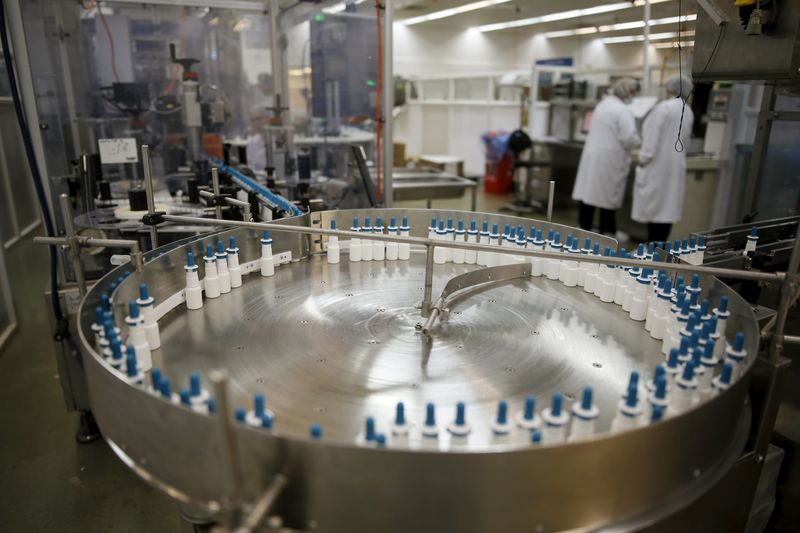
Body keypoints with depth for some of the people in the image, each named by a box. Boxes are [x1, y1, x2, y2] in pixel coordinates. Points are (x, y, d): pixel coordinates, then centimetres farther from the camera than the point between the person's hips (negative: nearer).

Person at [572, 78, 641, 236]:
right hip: (610, 159, -7)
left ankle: (584, 225, 18)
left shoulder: (602, 105, 13)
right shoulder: (624, 111, -13)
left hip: (591, 155, 7)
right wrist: (639, 142, 2)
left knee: (589, 191, 10)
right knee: (609, 195, 2)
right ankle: (607, 230, 10)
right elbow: (628, 138, -19)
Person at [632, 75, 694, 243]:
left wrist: (643, 159, -10)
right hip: (676, 166, 7)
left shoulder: (664, 108, -12)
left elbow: (652, 137, -15)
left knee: (652, 207, -3)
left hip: (658, 166, -7)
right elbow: (685, 141, 15)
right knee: (667, 209, 9)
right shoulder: (688, 112, 10)